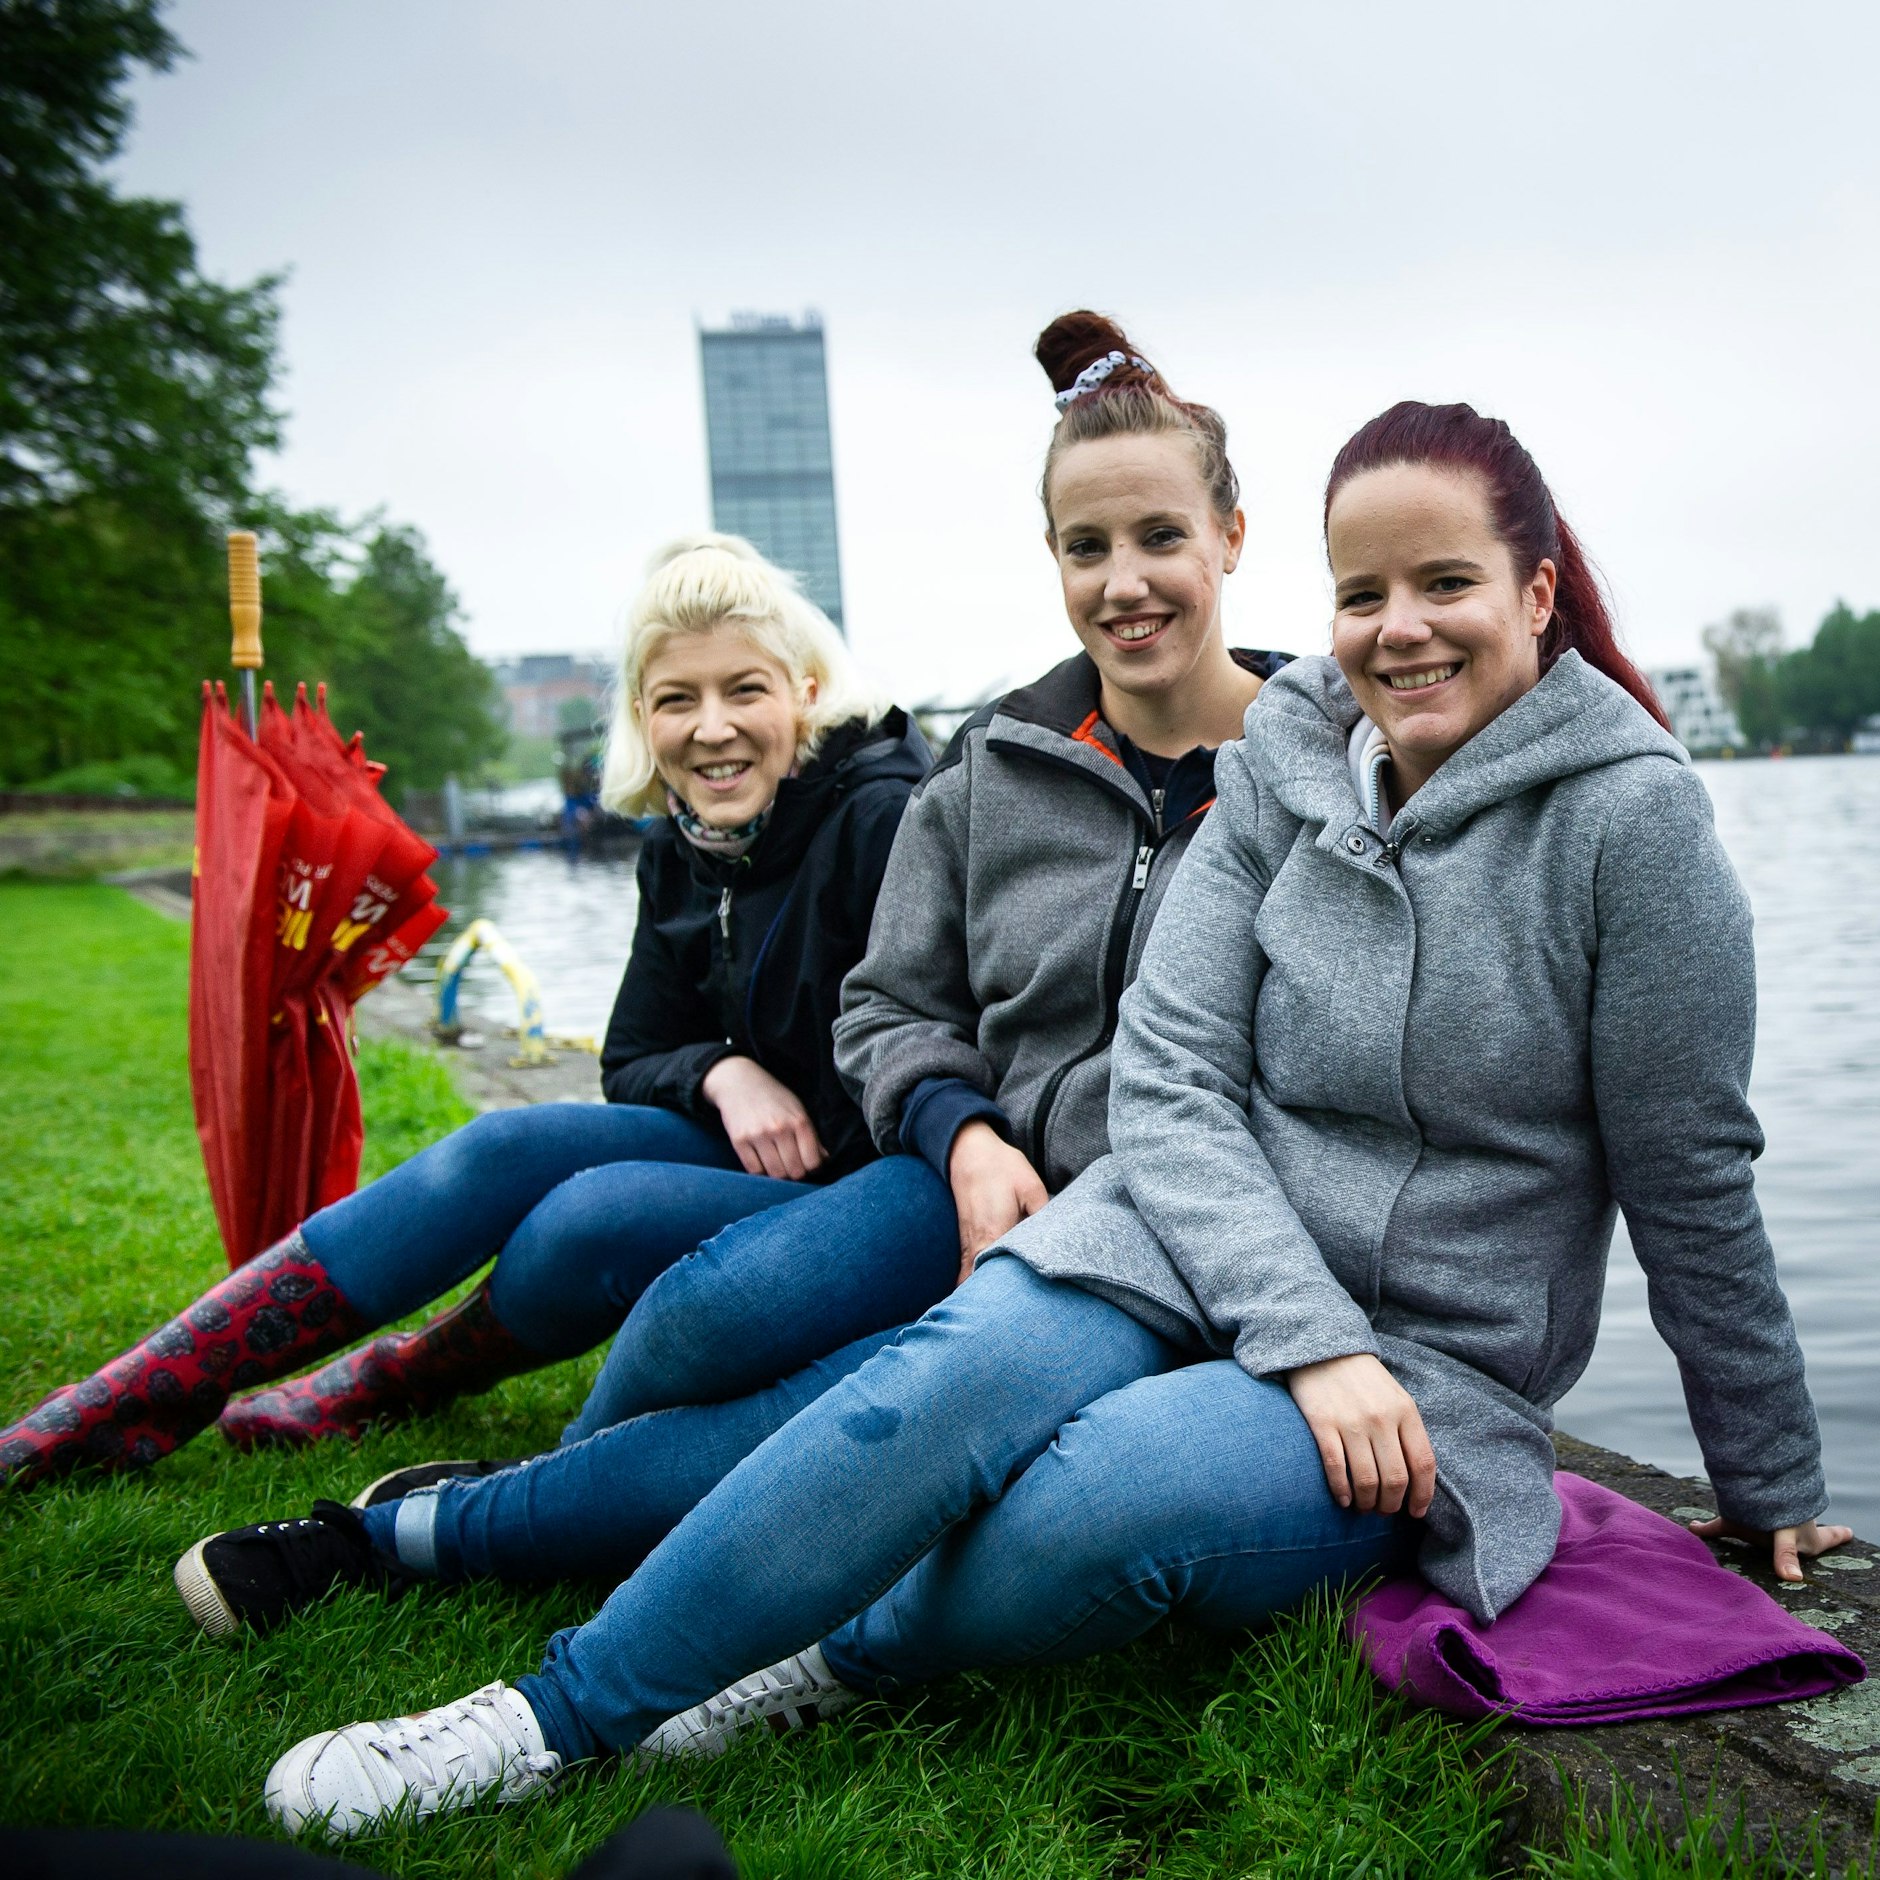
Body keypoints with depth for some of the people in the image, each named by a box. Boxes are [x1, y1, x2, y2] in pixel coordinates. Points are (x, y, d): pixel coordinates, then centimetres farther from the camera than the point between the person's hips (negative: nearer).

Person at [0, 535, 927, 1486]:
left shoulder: (888, 819, -21)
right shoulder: (680, 854, 3)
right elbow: (629, 1066, 7)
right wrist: (720, 1072, -14)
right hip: (752, 1152, 7)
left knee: (595, 1214, -28)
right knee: (506, 1151, -13)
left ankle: (383, 1384, 1)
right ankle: (130, 1402, -8)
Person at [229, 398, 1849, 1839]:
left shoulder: (1629, 816, -9)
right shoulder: (1287, 762, 2)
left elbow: (1694, 1182, -3)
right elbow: (1170, 1079, -4)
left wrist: (1772, 1490, 8)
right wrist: (1306, 1335, -19)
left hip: (1433, 1374, -2)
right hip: (1191, 1247, 3)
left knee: (1107, 1497, -35)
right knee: (958, 1379, -30)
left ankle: (838, 1662, -9)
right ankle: (561, 1715, -17)